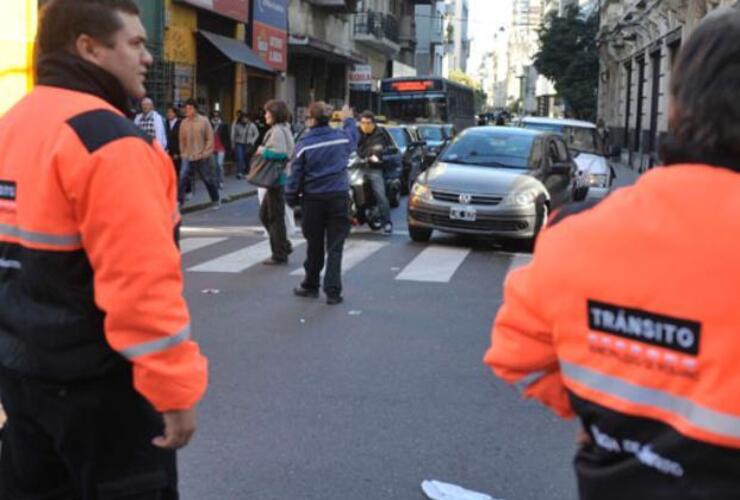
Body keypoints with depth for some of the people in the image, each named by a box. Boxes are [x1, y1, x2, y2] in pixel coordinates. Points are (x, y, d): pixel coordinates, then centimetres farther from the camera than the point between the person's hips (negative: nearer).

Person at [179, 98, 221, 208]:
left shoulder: (204, 121, -7)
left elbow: (210, 139, -5)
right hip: (187, 157, 2)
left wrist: (206, 153, -9)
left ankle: (216, 200, 29)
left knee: (208, 179, 10)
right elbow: (182, 140, 10)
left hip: (201, 158, -2)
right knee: (182, 178, -13)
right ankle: (179, 202, -8)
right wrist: (183, 153, 5)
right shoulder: (183, 123, 2)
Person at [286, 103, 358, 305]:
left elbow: (296, 175, -6)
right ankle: (333, 291, -2)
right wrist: (349, 120, 43)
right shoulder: (342, 137, 0)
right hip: (339, 197, 1)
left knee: (314, 246, 13)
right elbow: (353, 137, 25)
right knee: (335, 247, 2)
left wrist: (292, 199, 6)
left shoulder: (304, 144, -8)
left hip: (313, 199, -1)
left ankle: (311, 286, 26)